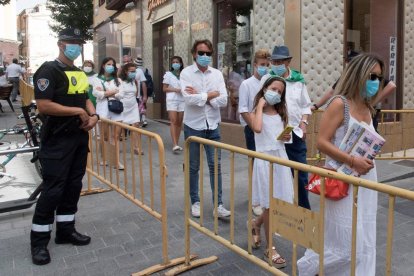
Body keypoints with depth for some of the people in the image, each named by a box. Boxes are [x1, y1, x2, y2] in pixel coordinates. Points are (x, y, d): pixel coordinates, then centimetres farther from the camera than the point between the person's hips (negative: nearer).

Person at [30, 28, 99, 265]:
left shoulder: (80, 73, 15)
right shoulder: (49, 70, -12)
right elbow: (44, 106, -21)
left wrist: (94, 115, 1)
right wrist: (78, 111, -17)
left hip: (80, 138, 8)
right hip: (58, 140, -8)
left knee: (74, 185, 13)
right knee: (52, 189, -4)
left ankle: (66, 230, 27)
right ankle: (39, 240, 11)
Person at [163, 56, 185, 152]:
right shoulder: (168, 74, 4)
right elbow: (164, 88, 3)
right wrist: (175, 89, -11)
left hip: (182, 100, 3)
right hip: (172, 100, -3)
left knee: (179, 122, 6)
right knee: (173, 121, -12)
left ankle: (177, 144, 15)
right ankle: (175, 145, -17)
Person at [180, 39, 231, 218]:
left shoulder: (217, 74, 3)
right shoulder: (186, 73, -5)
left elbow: (223, 101, -8)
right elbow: (189, 99, -21)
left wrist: (200, 95, -14)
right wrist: (211, 94, -12)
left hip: (213, 126, 2)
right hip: (193, 126, -2)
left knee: (215, 166, 4)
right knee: (193, 167, 11)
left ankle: (218, 204, 13)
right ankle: (195, 202, 26)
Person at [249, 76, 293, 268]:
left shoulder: (280, 112, 12)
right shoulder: (255, 112, -4)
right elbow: (257, 129, -25)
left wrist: (287, 137, -5)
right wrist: (260, 106, -13)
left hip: (281, 157, 5)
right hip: (264, 159, -5)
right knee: (270, 205, 1)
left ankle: (257, 223, 36)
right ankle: (270, 248, 16)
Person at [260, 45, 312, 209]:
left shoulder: (298, 79, 8)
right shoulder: (267, 79, 1)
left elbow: (306, 105, 13)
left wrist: (303, 123, -1)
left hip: (296, 133, 2)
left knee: (300, 174, 6)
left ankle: (304, 209, 21)